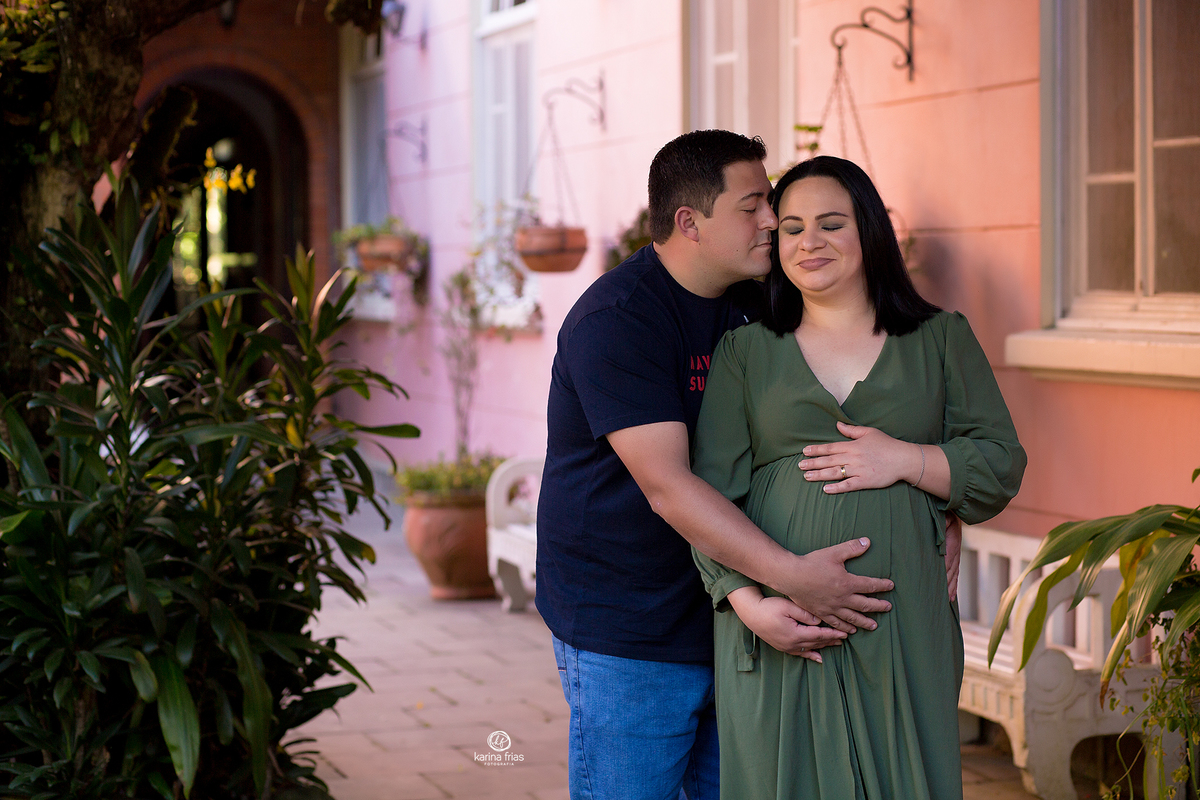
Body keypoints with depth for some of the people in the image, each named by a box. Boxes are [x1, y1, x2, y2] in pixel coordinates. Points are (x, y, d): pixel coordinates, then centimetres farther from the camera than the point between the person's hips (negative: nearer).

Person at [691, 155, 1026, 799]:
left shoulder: (941, 338, 10)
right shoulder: (746, 351, 8)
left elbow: (1002, 467, 6)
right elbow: (710, 491, 1)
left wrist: (905, 460, -11)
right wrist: (748, 600, -13)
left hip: (903, 624, 0)